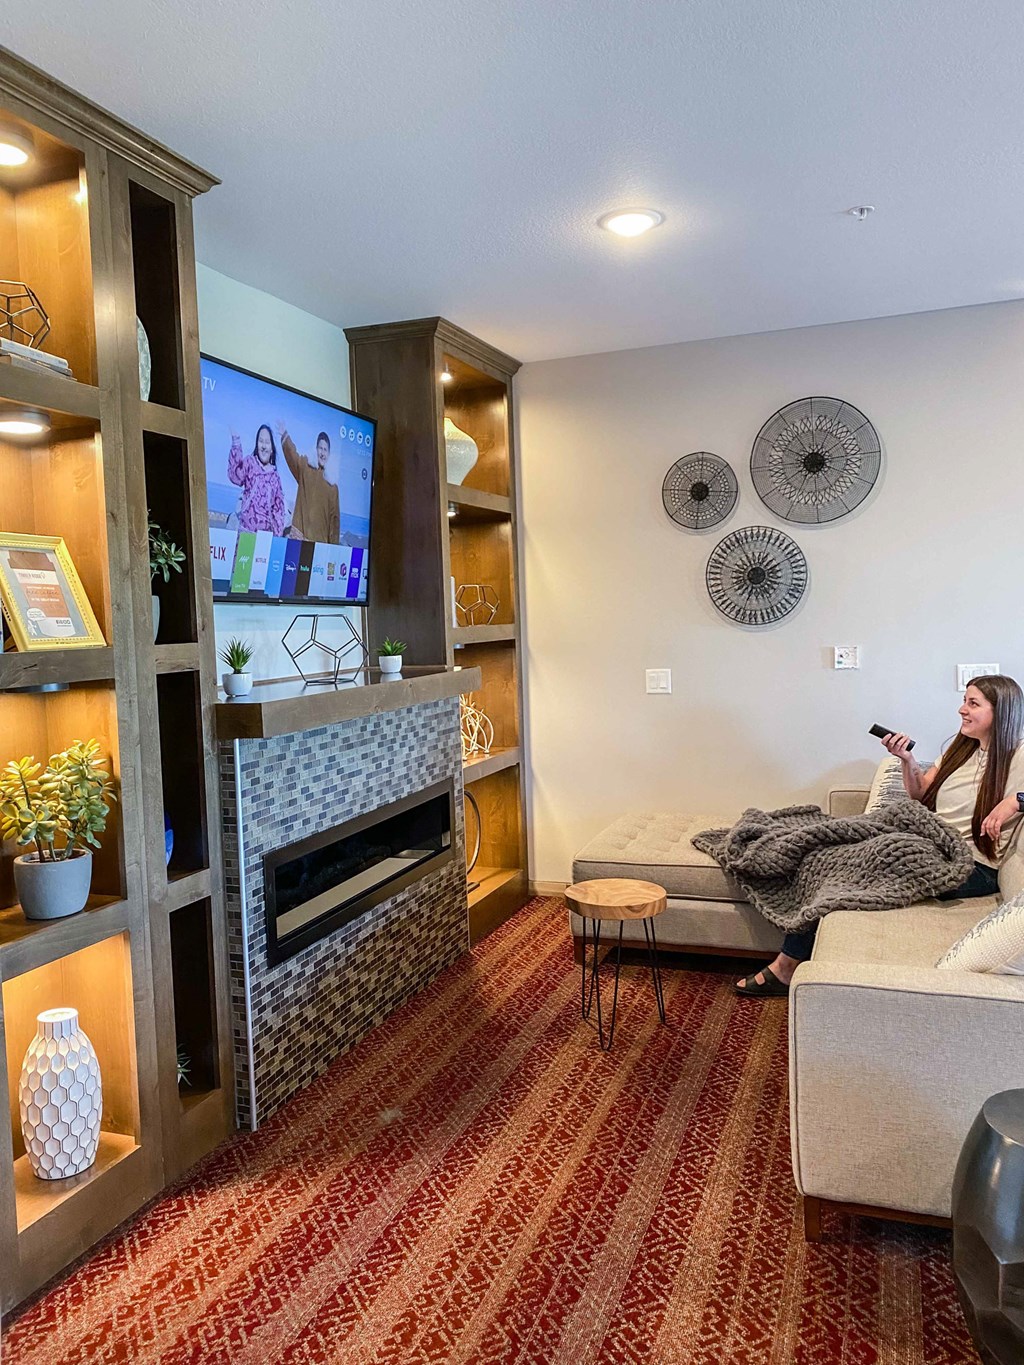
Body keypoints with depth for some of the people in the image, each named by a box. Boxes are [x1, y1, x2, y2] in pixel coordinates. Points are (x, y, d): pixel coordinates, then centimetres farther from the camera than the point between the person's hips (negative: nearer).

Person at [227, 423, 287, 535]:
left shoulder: (275, 476, 14)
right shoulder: (249, 463, 4)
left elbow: (278, 507, 17)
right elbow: (235, 475, -17)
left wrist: (278, 534, 9)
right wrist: (236, 443, -23)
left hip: (267, 532, 3)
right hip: (247, 529, -3)